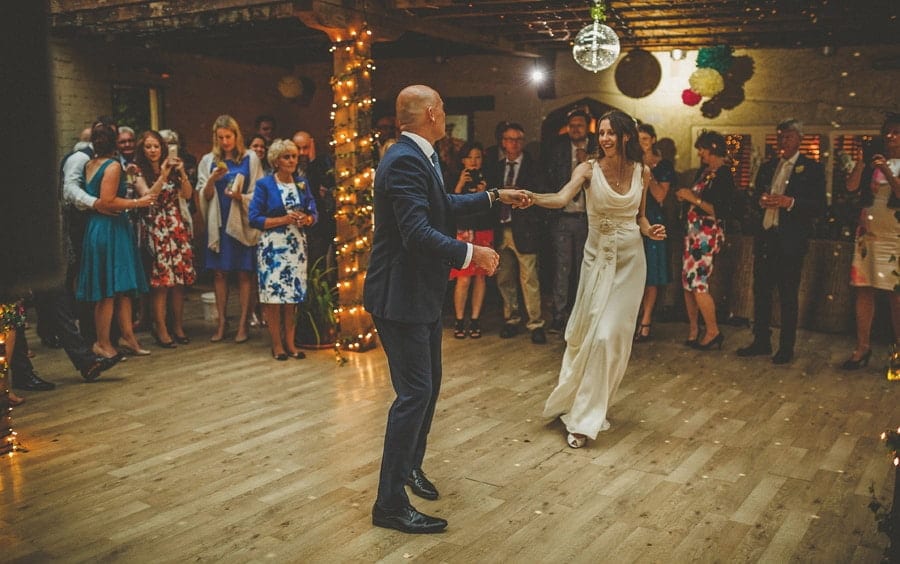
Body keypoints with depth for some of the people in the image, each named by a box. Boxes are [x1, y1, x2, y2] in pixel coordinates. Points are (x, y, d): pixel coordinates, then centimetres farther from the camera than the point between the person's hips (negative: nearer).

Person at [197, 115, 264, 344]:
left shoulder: (250, 158, 1)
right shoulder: (208, 161, 7)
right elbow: (204, 196, 5)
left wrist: (240, 196, -18)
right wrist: (212, 180, -14)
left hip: (243, 222, -2)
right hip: (218, 222, 2)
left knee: (244, 273, -1)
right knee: (219, 272, 3)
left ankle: (244, 322, 6)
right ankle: (222, 321, 12)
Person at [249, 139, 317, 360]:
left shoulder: (302, 183, 10)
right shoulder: (264, 184, -3)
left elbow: (313, 213, 11)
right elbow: (254, 219, -8)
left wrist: (306, 219, -12)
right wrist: (283, 220, -16)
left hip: (297, 246, 4)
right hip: (272, 246, -4)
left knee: (293, 294, 4)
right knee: (273, 294, -4)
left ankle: (290, 342, 13)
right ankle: (277, 344, 7)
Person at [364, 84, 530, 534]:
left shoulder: (419, 157, 11)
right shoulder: (405, 161, -21)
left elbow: (444, 206, 27)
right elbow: (418, 233, -29)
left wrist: (494, 197, 31)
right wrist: (472, 254, -20)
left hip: (421, 293, 11)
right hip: (401, 295, -10)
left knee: (428, 384, 19)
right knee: (415, 392, -8)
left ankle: (410, 464, 38)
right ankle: (390, 503, 2)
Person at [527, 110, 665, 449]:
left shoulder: (642, 172, 3)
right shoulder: (589, 169, -6)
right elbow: (561, 199, -25)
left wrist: (650, 231, -6)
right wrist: (531, 197, -44)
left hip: (630, 259, 1)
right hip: (597, 258, -1)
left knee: (611, 335, -5)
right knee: (584, 331, 4)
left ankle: (585, 417, 5)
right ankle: (577, 403, 29)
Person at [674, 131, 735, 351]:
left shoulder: (724, 175, -12)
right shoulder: (703, 171, 13)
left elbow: (721, 211, -18)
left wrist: (694, 199, -18)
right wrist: (685, 197, 4)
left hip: (708, 234, -8)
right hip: (693, 231, 8)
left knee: (697, 283, -9)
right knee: (687, 281, 8)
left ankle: (713, 331, 3)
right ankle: (693, 328, 18)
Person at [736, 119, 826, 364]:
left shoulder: (812, 168, -2)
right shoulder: (767, 167, 15)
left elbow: (820, 207, -8)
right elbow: (755, 196, 20)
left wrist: (790, 202, -21)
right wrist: (761, 200, -3)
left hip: (791, 240, -5)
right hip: (765, 236, 5)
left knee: (788, 295, 1)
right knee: (761, 291, 9)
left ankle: (786, 348, 10)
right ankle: (761, 341, 20)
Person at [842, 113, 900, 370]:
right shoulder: (873, 161, 11)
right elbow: (851, 186, -2)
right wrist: (864, 156, -5)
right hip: (867, 235, 4)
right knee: (864, 291, 3)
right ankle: (863, 347, 10)